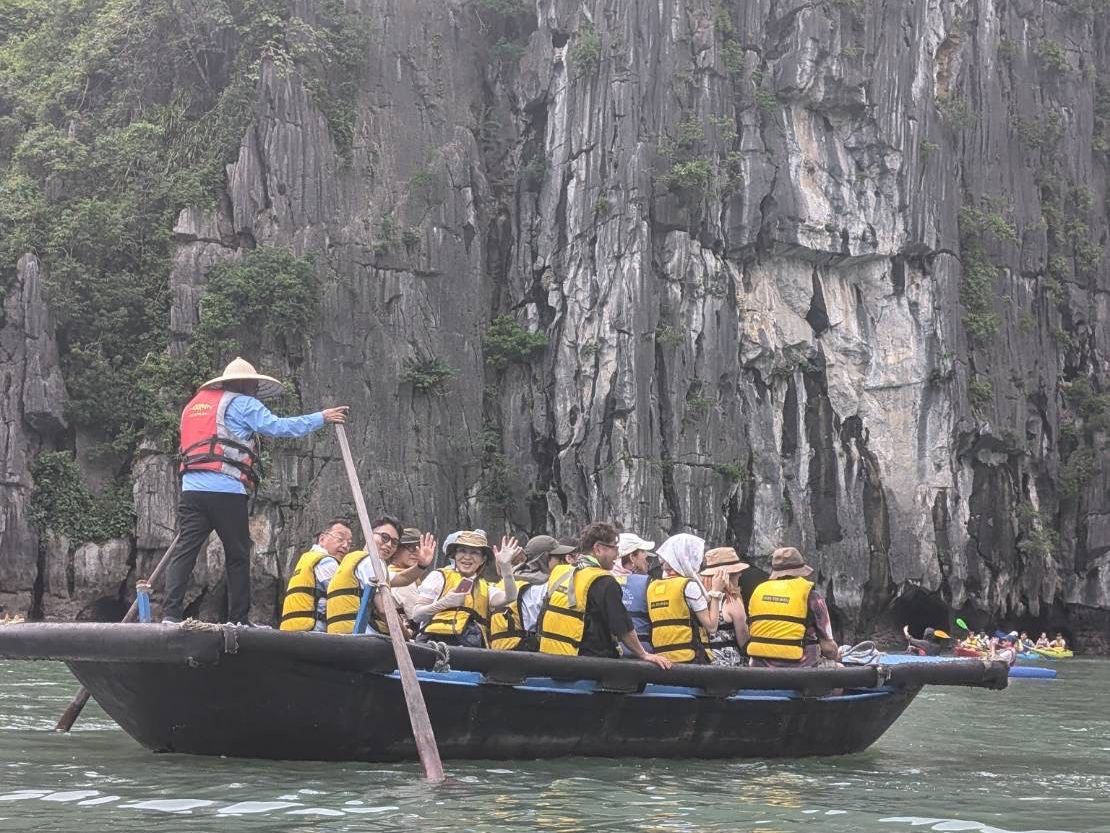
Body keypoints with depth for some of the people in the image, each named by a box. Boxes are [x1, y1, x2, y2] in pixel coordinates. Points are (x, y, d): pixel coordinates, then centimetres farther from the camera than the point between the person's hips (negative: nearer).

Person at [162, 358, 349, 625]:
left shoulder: (194, 403, 25)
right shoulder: (241, 403, 3)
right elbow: (277, 426, -6)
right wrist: (322, 418, 0)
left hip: (191, 489, 6)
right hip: (226, 490, -6)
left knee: (184, 551, -2)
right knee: (237, 556, 3)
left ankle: (170, 614, -14)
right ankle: (239, 620, 3)